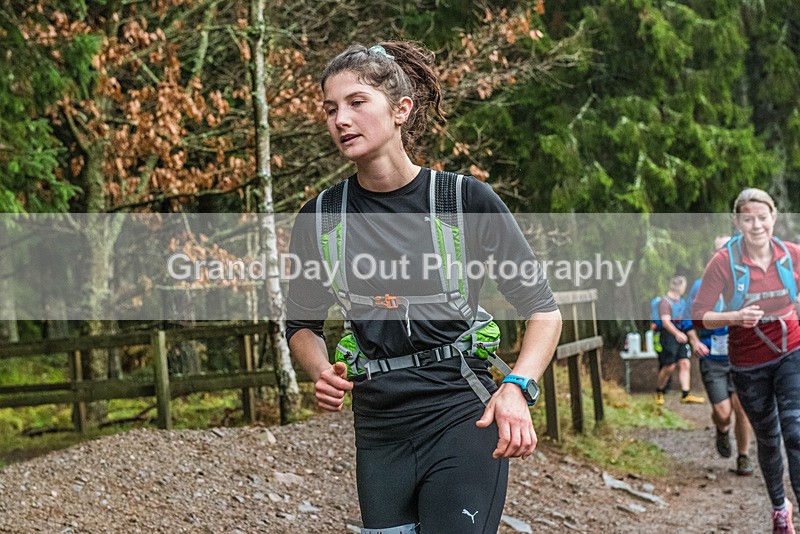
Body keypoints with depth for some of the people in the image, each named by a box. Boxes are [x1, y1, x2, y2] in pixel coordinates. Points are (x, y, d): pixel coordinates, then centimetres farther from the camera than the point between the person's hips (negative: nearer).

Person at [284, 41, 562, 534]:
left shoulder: (467, 199, -7)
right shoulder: (319, 218, 2)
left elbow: (544, 311, -2)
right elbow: (302, 324, 17)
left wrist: (516, 389, -18)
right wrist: (321, 372, -5)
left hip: (463, 420, -4)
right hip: (379, 433, 4)